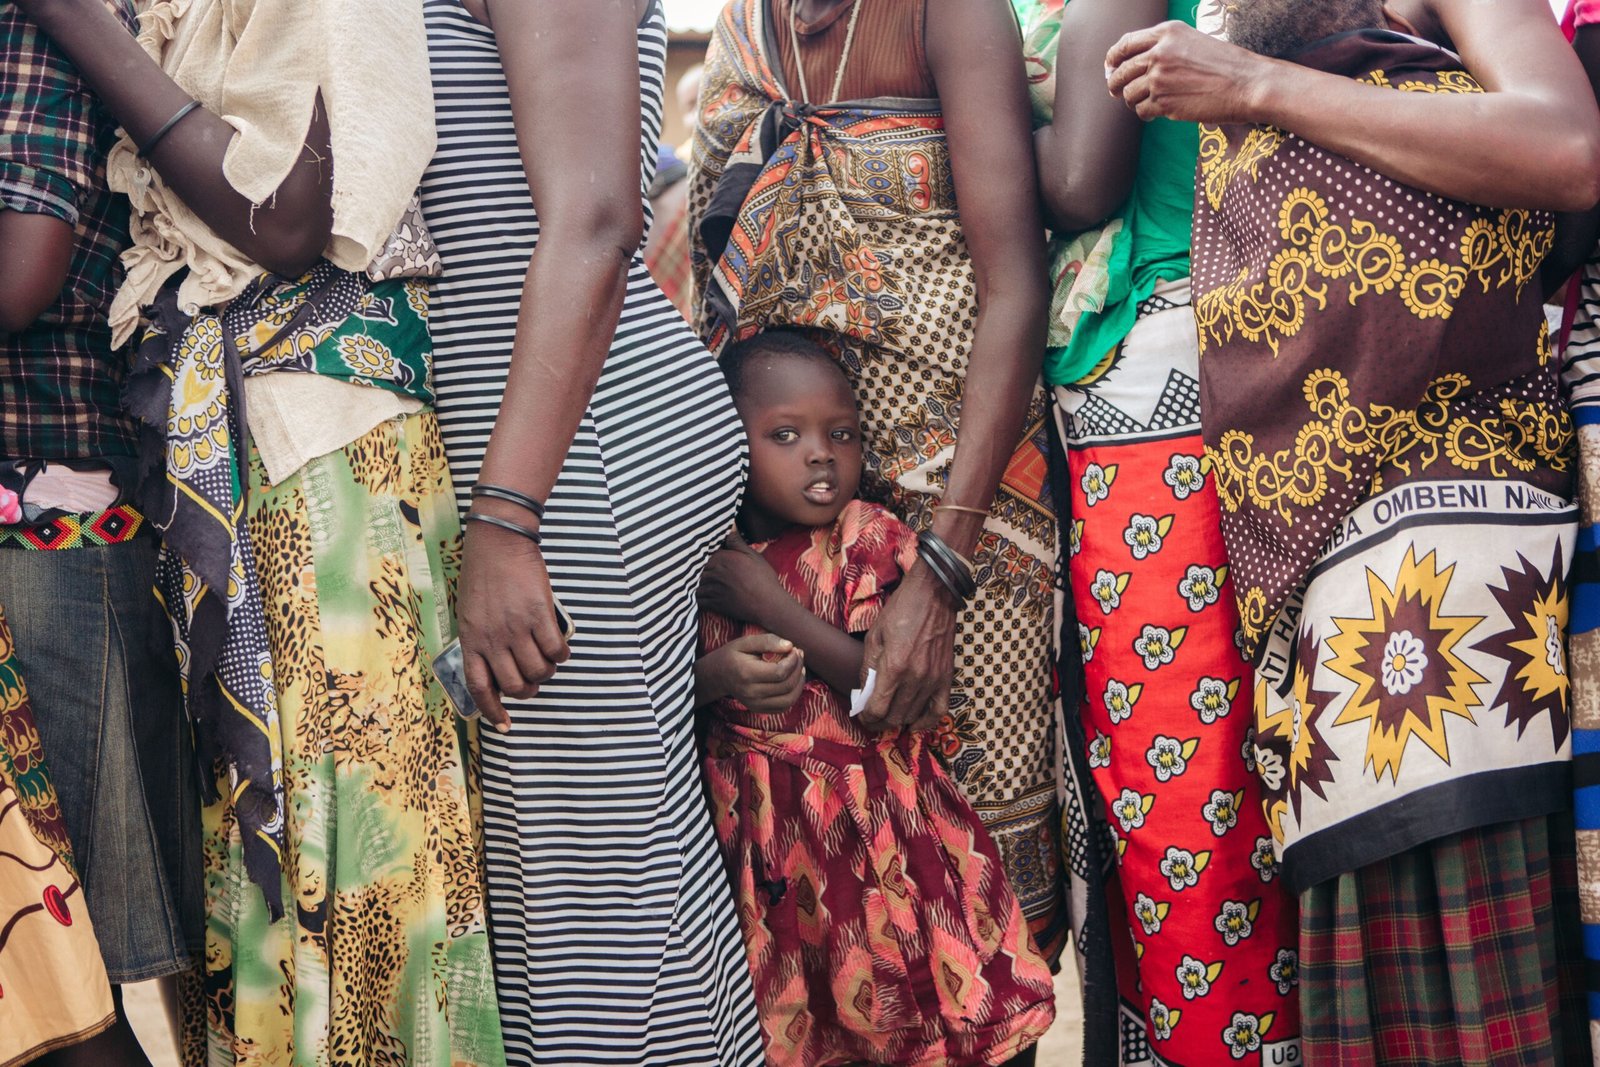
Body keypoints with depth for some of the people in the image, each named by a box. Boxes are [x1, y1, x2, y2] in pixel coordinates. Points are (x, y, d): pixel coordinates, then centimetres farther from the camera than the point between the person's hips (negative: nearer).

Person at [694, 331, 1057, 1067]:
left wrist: (772, 607, -15)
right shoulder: (699, 553, 4)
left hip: (871, 817, -2)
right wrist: (718, 674, -19)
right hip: (757, 823, 3)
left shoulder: (870, 539, -5)